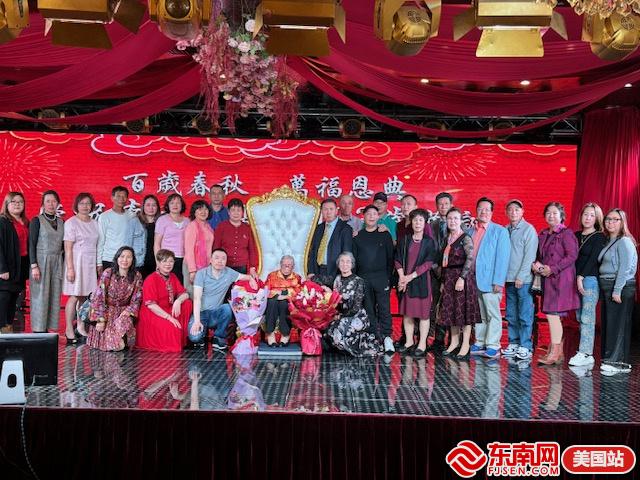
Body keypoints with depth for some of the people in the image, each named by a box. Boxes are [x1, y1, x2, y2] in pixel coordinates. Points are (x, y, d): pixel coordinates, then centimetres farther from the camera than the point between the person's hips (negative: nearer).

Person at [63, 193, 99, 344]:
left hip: (91, 263, 5)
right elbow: (68, 248, -7)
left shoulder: (94, 223, 14)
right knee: (74, 296, -6)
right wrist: (70, 268, -14)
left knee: (85, 296, 4)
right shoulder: (71, 223, -3)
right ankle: (69, 330, 0)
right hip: (77, 262, -5)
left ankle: (81, 328, 12)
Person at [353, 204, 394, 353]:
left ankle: (387, 338, -8)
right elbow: (353, 258, 9)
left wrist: (388, 276, -2)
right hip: (363, 278, 2)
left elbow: (390, 257, 5)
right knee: (368, 310, 4)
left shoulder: (385, 235, 7)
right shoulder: (357, 236, 10)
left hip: (381, 278, -2)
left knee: (384, 308, -9)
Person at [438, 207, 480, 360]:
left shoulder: (465, 238, -8)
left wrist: (462, 277, -23)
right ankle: (454, 342, 22)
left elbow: (470, 258, -18)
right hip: (449, 278, 7)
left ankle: (465, 344, 5)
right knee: (450, 310, 11)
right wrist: (443, 281, 12)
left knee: (464, 310, -2)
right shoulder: (447, 239, 13)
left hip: (462, 277, -7)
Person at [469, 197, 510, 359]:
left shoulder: (500, 231, -1)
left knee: (492, 314, -1)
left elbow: (502, 257, -7)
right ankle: (480, 343, 19)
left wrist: (498, 281, -14)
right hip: (473, 280, 5)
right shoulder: (471, 231, 13)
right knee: (478, 314, 11)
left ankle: (493, 346, 5)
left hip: (489, 281, -5)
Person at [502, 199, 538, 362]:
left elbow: (529, 255, -9)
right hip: (509, 279, 6)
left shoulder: (528, 229, -3)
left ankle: (525, 347, 2)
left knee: (524, 315, -3)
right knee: (511, 314, 10)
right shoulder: (505, 230, 12)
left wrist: (521, 276, -13)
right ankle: (513, 343, 18)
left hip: (523, 280, -5)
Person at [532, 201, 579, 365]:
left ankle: (554, 353, -5)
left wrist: (552, 269, -17)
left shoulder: (566, 233, -7)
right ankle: (558, 352, 17)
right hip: (548, 279, 8)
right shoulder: (543, 235, 16)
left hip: (561, 278, -8)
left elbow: (572, 256, -14)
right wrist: (536, 265, 1)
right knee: (554, 316, 10)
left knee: (552, 314, -11)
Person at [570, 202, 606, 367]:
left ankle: (586, 354, -7)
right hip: (576, 279, 6)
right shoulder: (576, 235, 16)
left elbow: (593, 258, -10)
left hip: (590, 279, -6)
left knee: (586, 318, -9)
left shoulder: (599, 237, -1)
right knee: (580, 318, 6)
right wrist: (576, 278, 4)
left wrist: (581, 277, -15)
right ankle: (584, 351, 10)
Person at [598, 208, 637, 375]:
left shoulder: (624, 242, -8)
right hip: (606, 287, 8)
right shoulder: (608, 242, 17)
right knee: (607, 324, 9)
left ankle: (618, 362, -3)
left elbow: (625, 268, -15)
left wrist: (617, 290, -19)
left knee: (618, 325, -7)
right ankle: (609, 359, 15)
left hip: (621, 287, -8)